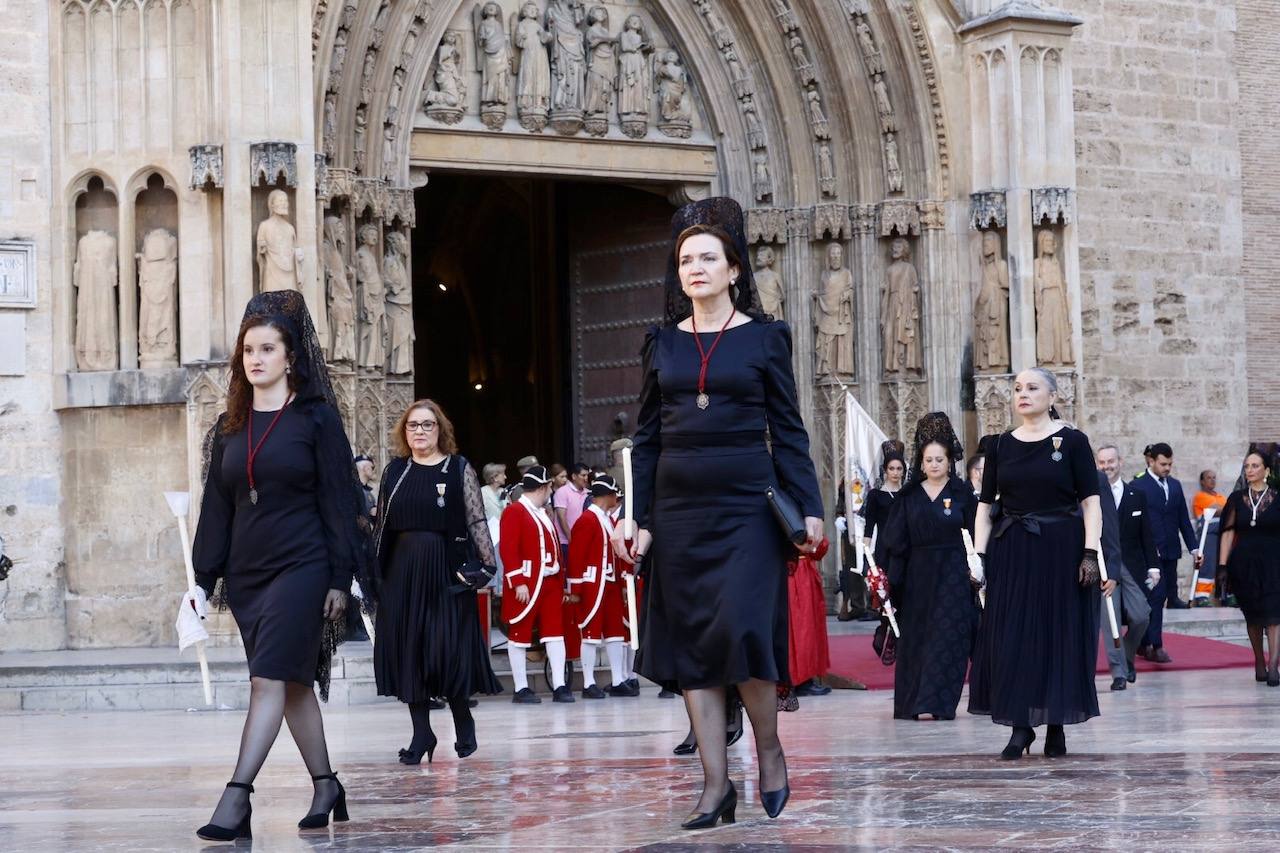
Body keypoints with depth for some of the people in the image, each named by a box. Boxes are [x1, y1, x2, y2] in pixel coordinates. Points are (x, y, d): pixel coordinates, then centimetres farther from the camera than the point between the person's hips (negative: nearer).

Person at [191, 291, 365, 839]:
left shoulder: (316, 418, -3)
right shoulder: (230, 426, 11)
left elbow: (337, 500, -5)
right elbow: (217, 507, 13)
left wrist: (340, 579, -9)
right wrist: (204, 580, 8)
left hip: (300, 567, -6)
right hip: (246, 572, 6)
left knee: (269, 680, -13)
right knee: (293, 683, 11)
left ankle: (236, 797, -19)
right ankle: (326, 787, 21)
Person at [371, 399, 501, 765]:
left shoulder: (459, 468, 2)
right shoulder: (395, 471, 11)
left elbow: (477, 521, -1)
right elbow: (382, 525, 12)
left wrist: (489, 565, -9)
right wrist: (372, 569, 9)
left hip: (446, 569, -3)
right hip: (401, 570, 3)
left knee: (451, 647, -3)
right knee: (408, 650, 2)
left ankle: (463, 722, 16)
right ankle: (421, 732, 7)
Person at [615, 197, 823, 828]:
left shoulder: (764, 338, 3)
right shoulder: (663, 343, 10)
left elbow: (788, 431, 3)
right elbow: (646, 437, 11)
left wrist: (809, 508, -5)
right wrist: (641, 518, 4)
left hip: (746, 505, -3)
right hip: (679, 509, 3)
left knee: (742, 628, -15)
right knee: (688, 641, 0)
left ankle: (769, 748, 8)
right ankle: (716, 785, 2)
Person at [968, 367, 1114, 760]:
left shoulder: (1072, 441, -2)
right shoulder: (1002, 445, 8)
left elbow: (1091, 501, -6)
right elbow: (985, 504, 9)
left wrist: (1090, 554, -14)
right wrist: (979, 553, -1)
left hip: (1060, 550, -3)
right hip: (1011, 554, 3)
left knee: (1060, 635, 1)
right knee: (1012, 637, -1)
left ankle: (1056, 726, 10)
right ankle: (1020, 726, 4)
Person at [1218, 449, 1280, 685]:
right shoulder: (1237, 498, 6)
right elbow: (1228, 532, 5)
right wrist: (1223, 565, -1)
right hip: (1244, 563, 2)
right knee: (1253, 616, 8)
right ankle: (1259, 664, 19)